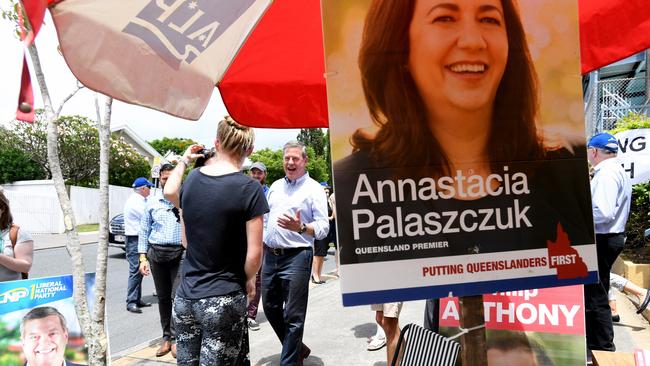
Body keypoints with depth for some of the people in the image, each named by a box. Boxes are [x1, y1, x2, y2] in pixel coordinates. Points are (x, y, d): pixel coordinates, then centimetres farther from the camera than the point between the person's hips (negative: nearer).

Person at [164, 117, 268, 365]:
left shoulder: (193, 178, 1)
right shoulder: (249, 188, -14)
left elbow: (170, 193, 24)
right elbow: (254, 253, -15)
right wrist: (248, 280, 3)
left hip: (185, 296, 6)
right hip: (223, 301, -5)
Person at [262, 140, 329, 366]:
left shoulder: (314, 189, -6)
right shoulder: (275, 186, 14)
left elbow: (323, 228, -12)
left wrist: (300, 228, -29)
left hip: (296, 256, -7)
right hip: (270, 255, 7)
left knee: (293, 316, -1)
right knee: (270, 308, 17)